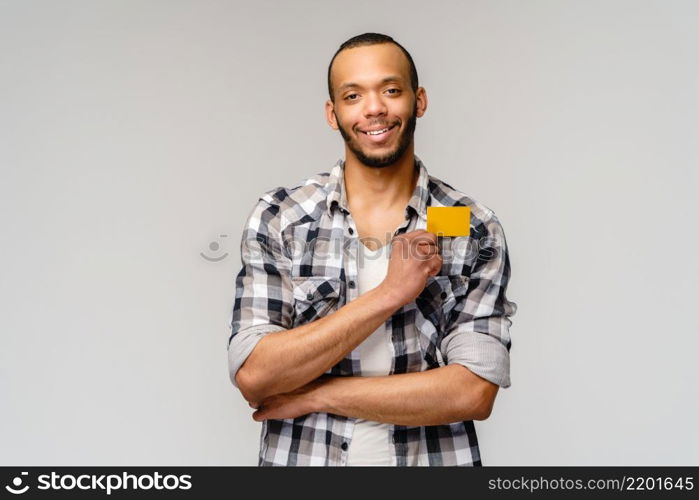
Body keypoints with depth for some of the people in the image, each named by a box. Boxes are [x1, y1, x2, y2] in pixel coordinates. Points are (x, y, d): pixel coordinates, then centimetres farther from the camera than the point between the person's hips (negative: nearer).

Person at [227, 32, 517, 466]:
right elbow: (252, 375, -17)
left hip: (433, 456, 0)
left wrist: (315, 394, -17)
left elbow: (474, 392, -15)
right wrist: (388, 293, -23)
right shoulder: (277, 218, -9)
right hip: (302, 456, 1)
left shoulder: (475, 229, -9)